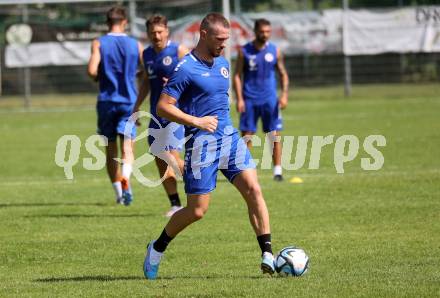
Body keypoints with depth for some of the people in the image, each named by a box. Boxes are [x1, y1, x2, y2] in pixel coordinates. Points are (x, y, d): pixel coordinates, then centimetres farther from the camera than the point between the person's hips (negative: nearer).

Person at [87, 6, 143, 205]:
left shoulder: (99, 44, -3)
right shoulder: (136, 45, 2)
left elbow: (92, 71, -17)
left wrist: (98, 78, 5)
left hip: (107, 101, 0)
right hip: (129, 101, 0)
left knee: (110, 150, 12)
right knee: (127, 147, -6)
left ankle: (119, 192, 18)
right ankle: (125, 179, -35)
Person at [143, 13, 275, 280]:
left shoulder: (223, 62, 12)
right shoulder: (186, 69, -12)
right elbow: (163, 107, -14)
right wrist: (196, 121, -20)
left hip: (229, 137, 6)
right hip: (201, 144, -6)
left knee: (253, 189, -12)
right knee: (197, 211, -1)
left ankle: (268, 255, -12)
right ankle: (157, 248, 23)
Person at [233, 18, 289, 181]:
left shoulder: (274, 51, 3)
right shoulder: (244, 51, -2)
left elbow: (283, 74, 9)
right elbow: (237, 75, -1)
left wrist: (284, 94, -5)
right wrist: (239, 99, -9)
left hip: (269, 99, 1)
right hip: (249, 99, -1)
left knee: (274, 135, -2)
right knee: (246, 135, -1)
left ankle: (278, 170, 1)